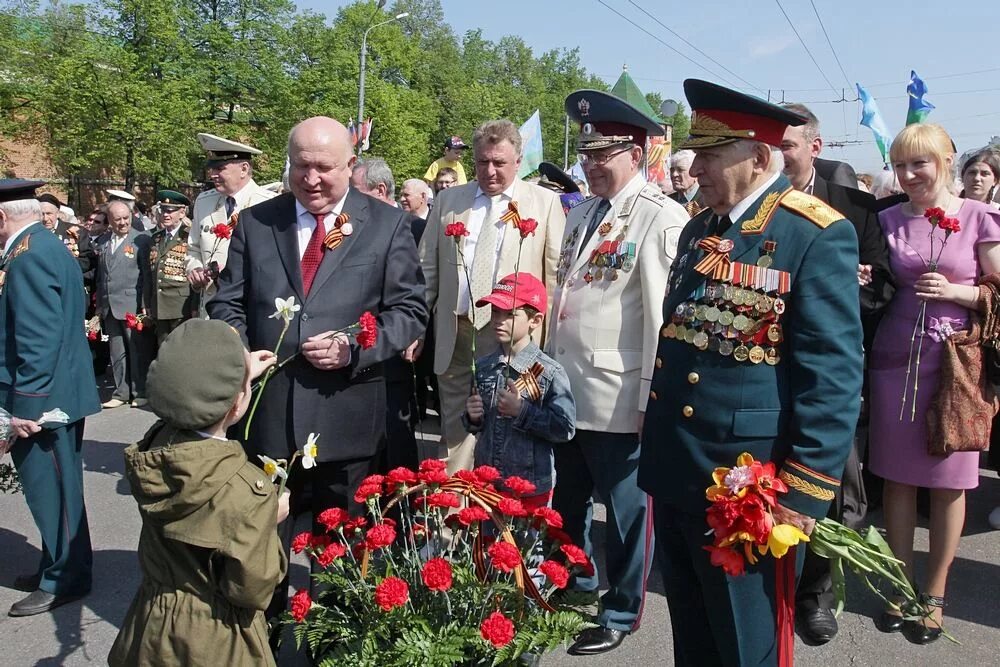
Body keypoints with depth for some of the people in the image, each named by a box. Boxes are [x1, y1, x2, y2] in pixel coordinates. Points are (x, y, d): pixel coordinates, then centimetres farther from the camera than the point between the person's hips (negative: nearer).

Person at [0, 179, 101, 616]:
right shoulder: (45, 247, 12)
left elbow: (39, 340, -24)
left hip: (43, 399, -10)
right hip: (56, 393, 10)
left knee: (52, 490, 3)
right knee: (52, 488, 19)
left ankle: (64, 580, 17)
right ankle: (58, 567, 33)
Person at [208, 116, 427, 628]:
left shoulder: (387, 224, 1)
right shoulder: (254, 222, 7)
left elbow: (409, 309, -1)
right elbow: (228, 304, 9)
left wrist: (354, 349, -16)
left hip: (345, 416, -1)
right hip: (266, 409, 2)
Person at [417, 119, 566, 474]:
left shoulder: (545, 202, 4)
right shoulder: (448, 200, 12)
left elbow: (555, 274, 1)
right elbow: (427, 268, 13)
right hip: (455, 335, 3)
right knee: (455, 429, 9)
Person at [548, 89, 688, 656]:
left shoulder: (662, 218, -13)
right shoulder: (582, 212, 13)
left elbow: (667, 314, -16)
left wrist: (655, 398, -17)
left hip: (620, 398, -8)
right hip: (568, 389, 8)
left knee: (627, 509, 9)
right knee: (569, 501, 22)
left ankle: (621, 614, 29)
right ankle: (575, 586, 45)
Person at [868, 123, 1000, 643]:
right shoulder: (889, 220, 5)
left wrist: (956, 292, -14)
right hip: (896, 358, 2)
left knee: (948, 481, 7)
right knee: (897, 476, 7)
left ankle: (935, 592, 22)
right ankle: (902, 584, 23)